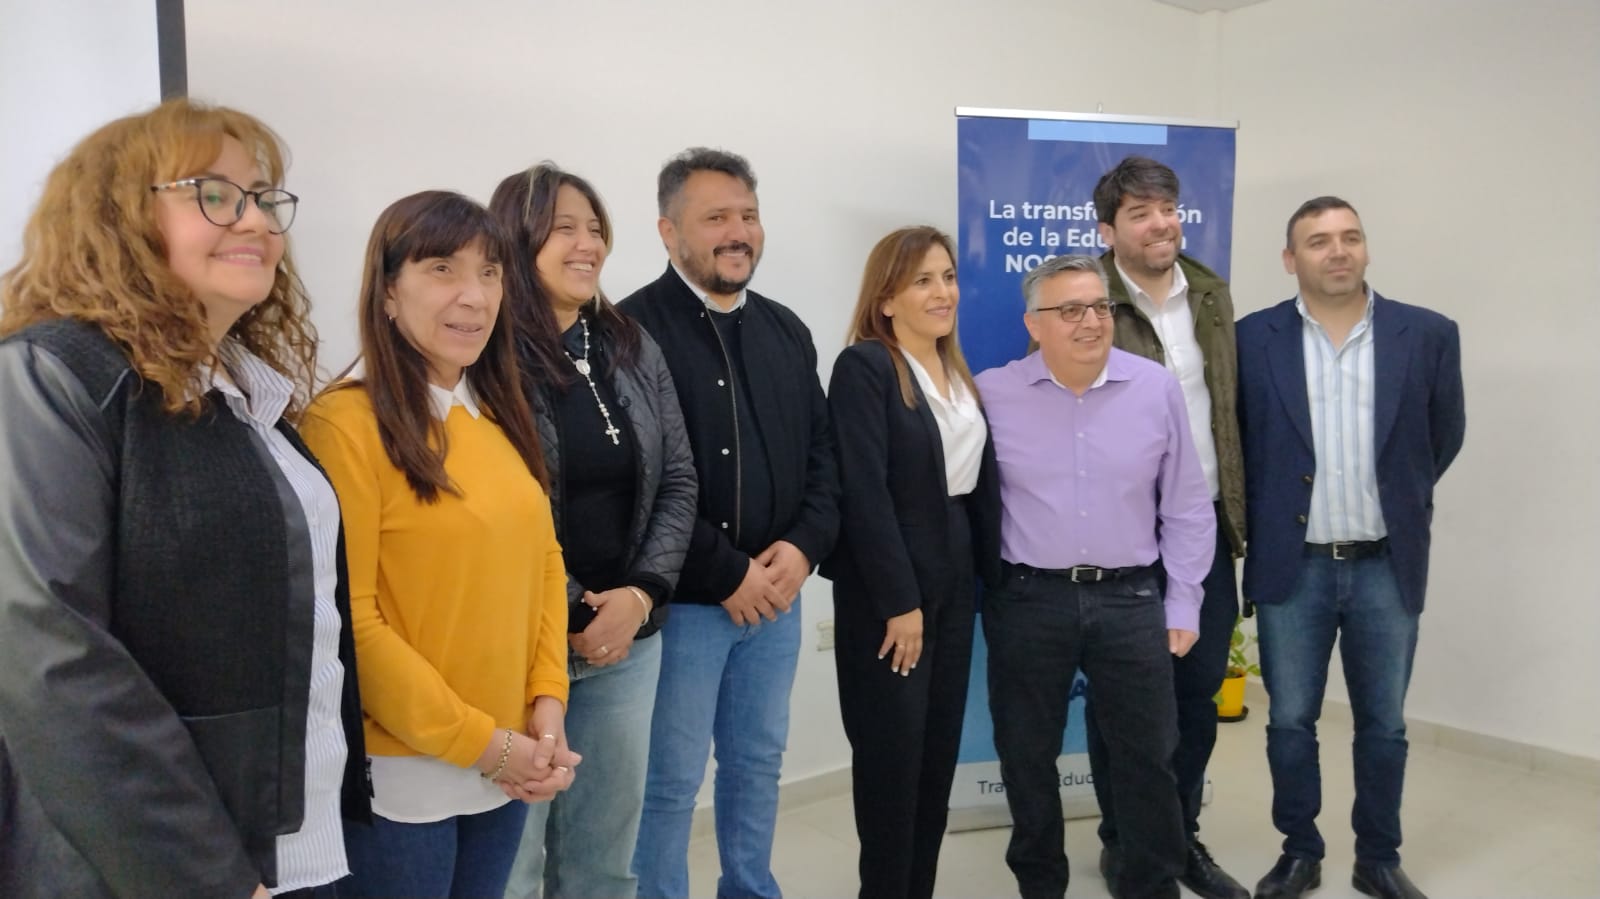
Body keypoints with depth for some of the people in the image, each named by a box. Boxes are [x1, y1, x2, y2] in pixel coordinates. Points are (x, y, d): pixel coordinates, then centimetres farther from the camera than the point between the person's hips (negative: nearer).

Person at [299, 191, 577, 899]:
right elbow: (349, 618, -16)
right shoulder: (346, 422, -14)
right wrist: (477, 741, -14)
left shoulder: (501, 416, 8)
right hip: (403, 769, -6)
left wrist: (547, 700, -2)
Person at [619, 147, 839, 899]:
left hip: (776, 596, 7)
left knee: (759, 764, 20)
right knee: (670, 781, 6)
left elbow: (823, 456, 11)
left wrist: (803, 548, -6)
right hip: (682, 601, -6)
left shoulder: (786, 332, 11)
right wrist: (727, 573, -15)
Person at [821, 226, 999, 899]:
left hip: (954, 578, 7)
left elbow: (978, 483, 12)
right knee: (893, 754, 2)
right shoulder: (864, 367, -12)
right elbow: (864, 494, -18)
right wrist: (900, 601, -18)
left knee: (940, 749, 13)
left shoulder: (957, 373, 11)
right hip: (886, 589, -7)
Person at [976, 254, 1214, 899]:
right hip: (1027, 600, 0)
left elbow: (1186, 508, 5)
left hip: (1131, 599, 1)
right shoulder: (993, 394, -4)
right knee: (1027, 757, 12)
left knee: (1148, 757, 10)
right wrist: (972, 593, 0)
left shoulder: (1157, 389, -1)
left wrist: (1182, 603, 4)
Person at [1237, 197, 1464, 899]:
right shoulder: (1254, 338, -4)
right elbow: (1237, 442, 6)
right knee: (1290, 722, 9)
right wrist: (1264, 519, 8)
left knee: (1384, 725, 12)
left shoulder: (1428, 335, -2)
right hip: (1292, 566, 0)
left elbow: (1443, 435, 11)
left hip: (1388, 567, 1)